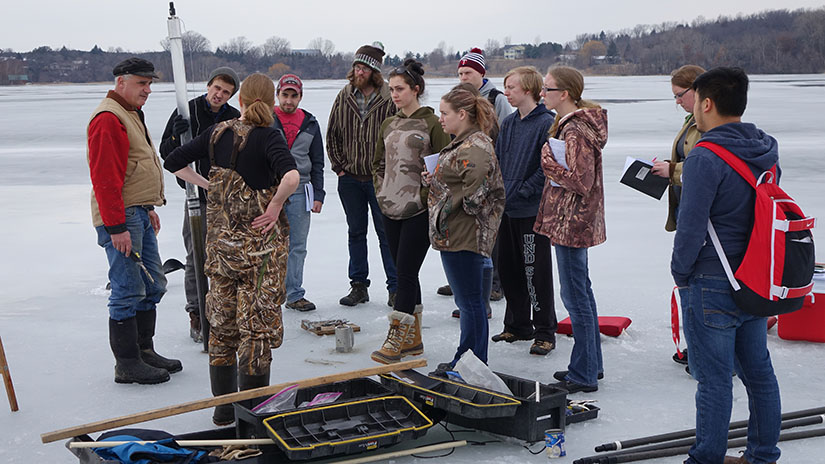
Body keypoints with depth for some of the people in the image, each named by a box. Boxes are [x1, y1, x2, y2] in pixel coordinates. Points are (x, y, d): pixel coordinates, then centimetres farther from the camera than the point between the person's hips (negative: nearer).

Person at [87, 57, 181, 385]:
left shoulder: (132, 115, 19)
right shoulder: (108, 118, -14)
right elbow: (104, 177, -21)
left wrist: (149, 208, 25)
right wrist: (116, 227, -23)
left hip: (139, 214, 10)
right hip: (121, 218, -10)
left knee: (153, 286, 13)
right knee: (128, 291, -5)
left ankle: (144, 351, 24)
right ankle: (127, 365, 3)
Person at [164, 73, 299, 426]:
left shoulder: (218, 133, 3)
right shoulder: (267, 136, -13)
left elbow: (173, 163, 9)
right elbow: (291, 176, -32)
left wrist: (208, 186, 11)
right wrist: (275, 205, -17)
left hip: (221, 240, 5)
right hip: (260, 241, -5)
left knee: (222, 323, 16)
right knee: (258, 324, 5)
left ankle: (223, 408, 25)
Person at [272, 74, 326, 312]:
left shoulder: (310, 124, 10)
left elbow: (317, 163, 13)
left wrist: (318, 195, 7)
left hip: (299, 193, 3)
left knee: (297, 246, 7)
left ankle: (294, 295, 15)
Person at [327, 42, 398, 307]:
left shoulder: (389, 99, -7)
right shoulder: (344, 97, 4)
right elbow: (332, 134, 11)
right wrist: (338, 165, 4)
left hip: (379, 178, -4)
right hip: (349, 178, 4)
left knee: (386, 233, 1)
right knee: (356, 232, 12)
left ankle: (395, 288, 10)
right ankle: (358, 286, 21)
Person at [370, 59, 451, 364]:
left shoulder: (432, 123, -6)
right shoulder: (389, 124, 13)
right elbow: (378, 163, 24)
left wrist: (425, 195, -10)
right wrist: (381, 191, 12)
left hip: (418, 211, -6)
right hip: (391, 211, 7)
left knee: (406, 273, -7)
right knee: (405, 273, 11)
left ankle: (395, 339, -1)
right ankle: (413, 338, 20)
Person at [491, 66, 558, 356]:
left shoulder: (547, 123, -11)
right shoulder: (509, 124, 12)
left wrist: (519, 191, -17)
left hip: (532, 210, -8)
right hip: (507, 210, 8)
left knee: (536, 272, -2)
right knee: (508, 268, 13)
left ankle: (545, 332, 9)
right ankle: (518, 325, 27)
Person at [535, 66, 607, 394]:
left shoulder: (575, 132, -19)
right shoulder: (570, 124, 13)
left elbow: (581, 182, -24)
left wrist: (548, 161, -18)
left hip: (572, 223, -11)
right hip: (575, 223, 11)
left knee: (575, 296, -4)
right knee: (582, 292, 17)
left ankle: (583, 375, 4)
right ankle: (591, 364, 28)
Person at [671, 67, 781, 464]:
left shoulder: (705, 158, -20)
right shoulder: (766, 152, 5)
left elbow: (691, 227, -20)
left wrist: (680, 273, -5)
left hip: (712, 285, -8)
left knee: (714, 379, 2)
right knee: (758, 370, 17)